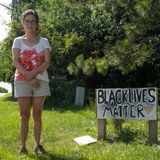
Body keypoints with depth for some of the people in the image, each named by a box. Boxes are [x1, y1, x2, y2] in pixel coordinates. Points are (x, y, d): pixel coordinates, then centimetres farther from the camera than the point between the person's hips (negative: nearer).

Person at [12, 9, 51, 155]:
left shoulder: (44, 41, 7)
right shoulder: (18, 41, 6)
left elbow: (47, 62, -4)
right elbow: (16, 62, -5)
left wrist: (33, 74, -16)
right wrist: (29, 77, -15)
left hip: (41, 81, 0)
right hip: (22, 81, 0)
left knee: (37, 115, 2)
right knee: (24, 115, 0)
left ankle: (38, 145, 7)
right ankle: (23, 147, 3)